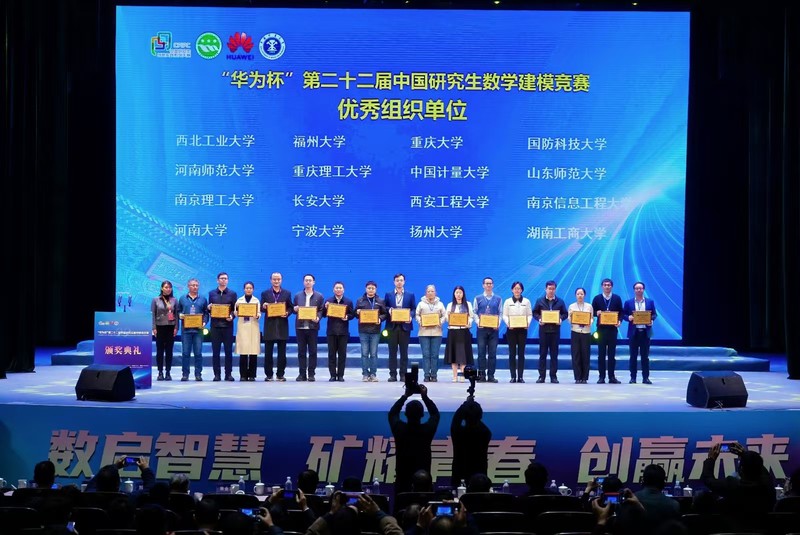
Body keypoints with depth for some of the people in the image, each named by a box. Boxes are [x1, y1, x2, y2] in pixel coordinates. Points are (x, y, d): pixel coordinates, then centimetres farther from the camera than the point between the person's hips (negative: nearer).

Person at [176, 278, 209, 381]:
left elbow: (206, 313, 8)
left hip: (198, 330, 0)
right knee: (185, 352, -1)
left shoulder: (203, 299, 11)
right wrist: (180, 315, -9)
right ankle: (185, 374, 5)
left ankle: (198, 374, 5)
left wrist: (204, 322, -7)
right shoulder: (182, 299, 12)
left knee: (198, 353, -1)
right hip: (186, 329, 0)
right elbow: (178, 311, 13)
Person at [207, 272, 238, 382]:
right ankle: (217, 374, 6)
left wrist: (231, 316, -14)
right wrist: (208, 308, -9)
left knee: (228, 351, 0)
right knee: (215, 351, 1)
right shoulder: (212, 293, 12)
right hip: (215, 325, 1)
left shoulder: (232, 294, 8)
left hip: (227, 325, -1)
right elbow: (209, 310, 14)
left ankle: (228, 374, 6)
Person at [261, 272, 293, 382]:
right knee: (268, 352, 1)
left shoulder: (287, 293, 9)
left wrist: (287, 313, -12)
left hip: (282, 326, 0)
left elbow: (291, 308, 8)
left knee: (282, 352, 2)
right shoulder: (265, 293, 8)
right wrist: (263, 307, -16)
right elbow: (261, 308, 6)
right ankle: (268, 375, 7)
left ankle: (280, 374, 8)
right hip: (269, 325, 0)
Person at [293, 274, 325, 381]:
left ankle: (311, 374, 6)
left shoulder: (319, 296, 7)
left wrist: (318, 317, -15)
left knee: (312, 351, 1)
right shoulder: (298, 296, 12)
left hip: (313, 326, -1)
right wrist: (295, 309, -7)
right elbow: (294, 309, 15)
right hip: (300, 326, 2)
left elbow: (321, 310, 3)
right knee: (301, 351, 3)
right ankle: (302, 373, 7)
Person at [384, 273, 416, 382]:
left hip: (405, 326, 0)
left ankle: (403, 374, 7)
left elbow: (414, 309, 5)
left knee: (404, 352, 2)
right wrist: (389, 310, -13)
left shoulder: (410, 295, 9)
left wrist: (410, 317, -13)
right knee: (392, 351, 1)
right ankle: (392, 374, 4)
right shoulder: (388, 295, 10)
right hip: (392, 326, 0)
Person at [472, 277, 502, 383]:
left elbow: (500, 313, 9)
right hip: (482, 328, -1)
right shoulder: (478, 299, 8)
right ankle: (482, 375, 2)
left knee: (493, 353, 0)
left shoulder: (498, 299, 10)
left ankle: (491, 375, 4)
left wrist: (498, 324, -7)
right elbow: (474, 312, 6)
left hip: (494, 329, 1)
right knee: (481, 352, -2)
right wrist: (478, 322, -10)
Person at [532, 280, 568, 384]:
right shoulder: (540, 301, 6)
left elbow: (565, 314, 8)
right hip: (543, 329, 0)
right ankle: (541, 376, 5)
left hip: (555, 330, 0)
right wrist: (539, 319, -11)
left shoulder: (560, 301, 7)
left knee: (554, 354, 3)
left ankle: (553, 375, 8)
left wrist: (561, 319, -12)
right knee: (542, 353, 2)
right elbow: (535, 313, 7)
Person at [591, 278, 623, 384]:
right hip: (601, 328, 0)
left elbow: (621, 312, 6)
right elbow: (592, 311, 6)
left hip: (612, 328, 0)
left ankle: (612, 377, 8)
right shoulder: (597, 298, 5)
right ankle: (601, 376, 4)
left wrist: (619, 321, -12)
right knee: (601, 353, 1)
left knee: (612, 353, 3)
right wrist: (597, 313, -16)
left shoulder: (617, 298, 6)